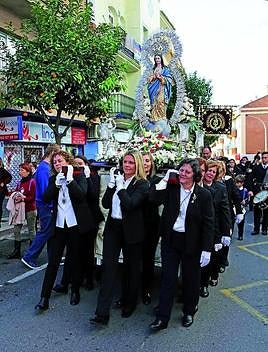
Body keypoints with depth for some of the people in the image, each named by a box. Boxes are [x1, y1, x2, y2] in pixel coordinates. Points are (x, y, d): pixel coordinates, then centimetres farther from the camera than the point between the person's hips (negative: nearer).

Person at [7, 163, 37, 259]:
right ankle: (16, 251, 9)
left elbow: (33, 197, -14)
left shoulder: (32, 182, -9)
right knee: (16, 230, 2)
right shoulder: (19, 183, 12)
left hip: (30, 210, -6)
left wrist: (23, 198, -24)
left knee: (31, 229, 7)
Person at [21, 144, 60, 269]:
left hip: (48, 205, 9)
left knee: (51, 231, 15)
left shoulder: (47, 166, 11)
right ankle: (29, 257, 9)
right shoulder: (44, 168, -18)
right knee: (45, 232, -1)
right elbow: (45, 190, -22)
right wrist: (51, 206, -18)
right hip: (46, 206, -9)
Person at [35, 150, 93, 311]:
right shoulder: (53, 179, 8)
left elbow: (81, 194, -17)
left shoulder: (79, 176, -2)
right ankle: (44, 298, 9)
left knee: (75, 260, 12)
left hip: (75, 225, -2)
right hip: (59, 226, 2)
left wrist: (69, 179, -21)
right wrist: (56, 183, -17)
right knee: (53, 261, 3)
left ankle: (75, 291, 29)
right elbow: (46, 198, -5)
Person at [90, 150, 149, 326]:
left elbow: (130, 204, -21)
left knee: (132, 267, 13)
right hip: (113, 227, 4)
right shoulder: (117, 179, 7)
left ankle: (129, 303, 34)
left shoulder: (142, 184, -8)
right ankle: (102, 312, 0)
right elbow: (106, 204, 0)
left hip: (131, 230, -3)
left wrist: (120, 186, -20)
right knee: (108, 266, -3)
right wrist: (112, 183, -9)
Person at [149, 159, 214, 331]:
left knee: (191, 279, 15)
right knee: (168, 279, 7)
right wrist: (165, 179, -13)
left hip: (192, 243, -1)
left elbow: (209, 224, -9)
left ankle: (189, 312, 39)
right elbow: (154, 199, -14)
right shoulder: (171, 188, -1)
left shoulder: (204, 195, -8)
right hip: (170, 240, 2)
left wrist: (206, 249, -12)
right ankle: (162, 318, 18)